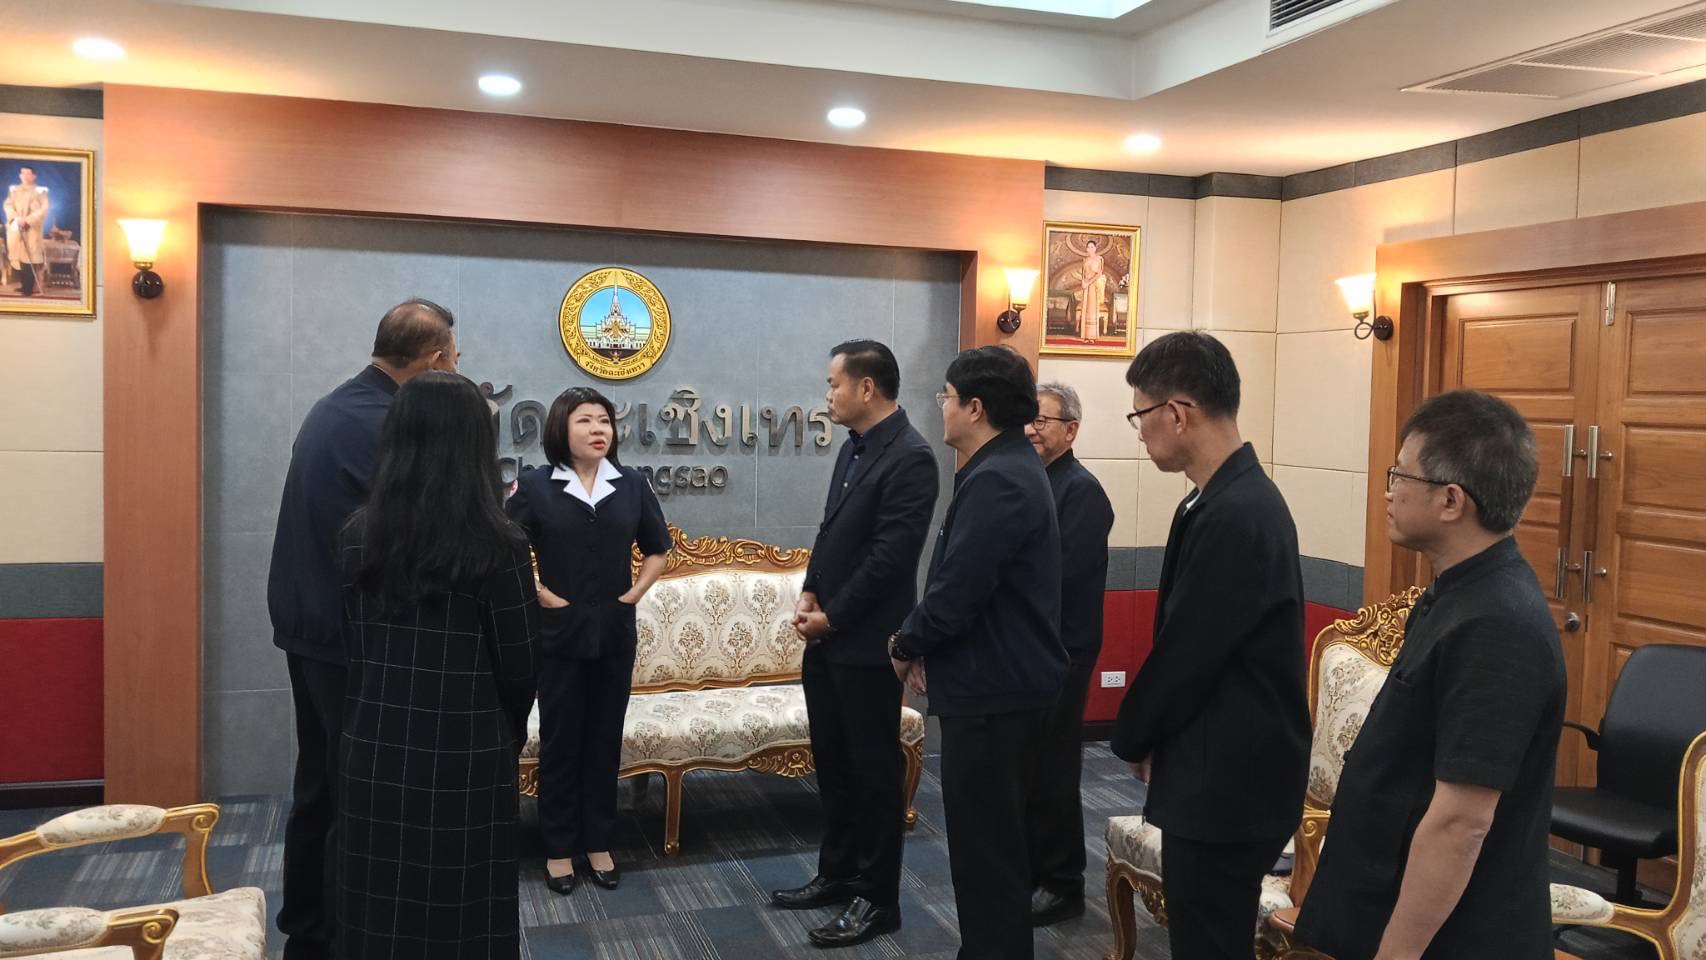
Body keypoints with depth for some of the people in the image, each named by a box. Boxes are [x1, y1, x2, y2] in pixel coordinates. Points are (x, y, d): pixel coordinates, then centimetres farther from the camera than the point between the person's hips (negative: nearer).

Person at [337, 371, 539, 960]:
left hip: (373, 755, 4)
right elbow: (520, 667, -7)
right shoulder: (497, 546, -15)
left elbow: (352, 648, 6)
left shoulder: (358, 535, -2)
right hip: (464, 764, -4)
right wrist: (507, 740, 11)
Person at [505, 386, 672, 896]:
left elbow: (658, 550, 11)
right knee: (559, 740, 6)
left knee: (605, 739, 10)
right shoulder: (535, 485, -6)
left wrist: (634, 594, 0)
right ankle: (558, 849, 19)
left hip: (616, 633, 3)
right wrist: (541, 597, -9)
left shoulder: (632, 484, 2)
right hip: (559, 633, -2)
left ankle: (598, 843, 23)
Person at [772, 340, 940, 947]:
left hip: (865, 643, -8)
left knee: (874, 769, 3)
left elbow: (890, 555, -20)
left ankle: (878, 898, 16)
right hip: (827, 637, 8)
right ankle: (837, 874, 32)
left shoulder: (910, 458, -17)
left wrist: (832, 617, -13)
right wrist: (810, 593, 3)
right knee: (832, 763, 17)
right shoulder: (853, 447, 11)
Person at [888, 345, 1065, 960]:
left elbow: (955, 591, -25)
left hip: (995, 690, -11)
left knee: (985, 845, 0)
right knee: (992, 836, 21)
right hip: (999, 680, 11)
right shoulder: (1004, 468, 13)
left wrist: (906, 646, -7)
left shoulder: (997, 482, -22)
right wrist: (924, 645, 4)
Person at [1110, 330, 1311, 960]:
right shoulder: (1224, 499, 6)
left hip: (1228, 783, -9)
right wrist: (1150, 737, 5)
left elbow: (1187, 654, -20)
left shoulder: (1237, 514, -24)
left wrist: (1132, 739, -4)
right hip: (1219, 774, 9)